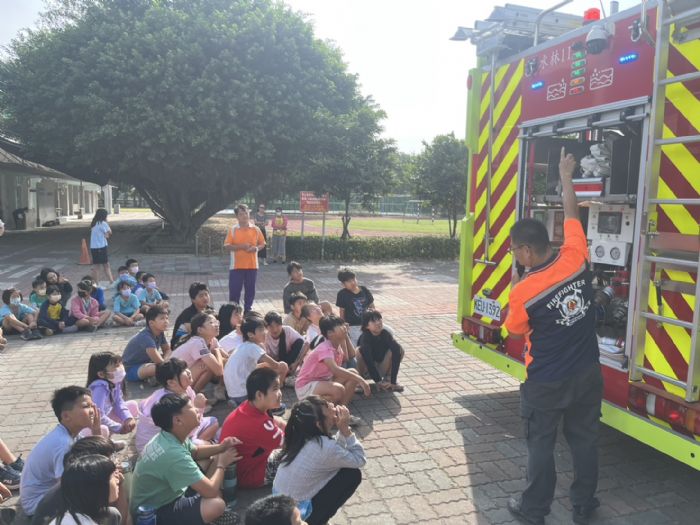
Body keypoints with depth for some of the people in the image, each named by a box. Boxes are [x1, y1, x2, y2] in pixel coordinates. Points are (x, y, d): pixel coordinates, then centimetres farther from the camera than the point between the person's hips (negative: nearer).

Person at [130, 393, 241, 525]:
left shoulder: (171, 437, -4)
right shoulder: (174, 453, -34)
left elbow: (195, 452, 17)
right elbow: (210, 491, -31)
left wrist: (220, 447, -2)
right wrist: (221, 465, -12)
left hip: (165, 496, 10)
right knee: (217, 505, -30)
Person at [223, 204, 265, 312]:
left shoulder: (255, 229, 3)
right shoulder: (233, 229, -2)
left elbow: (262, 244, 11)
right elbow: (226, 246, -5)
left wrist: (256, 248, -11)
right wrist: (240, 246, -18)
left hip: (252, 266, 2)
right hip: (236, 266, -2)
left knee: (250, 290, 9)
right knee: (234, 290, 1)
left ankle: (247, 311, 23)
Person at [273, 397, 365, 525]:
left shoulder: (301, 437, -3)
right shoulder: (324, 446, -26)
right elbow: (359, 460, -11)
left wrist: (342, 432, -2)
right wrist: (345, 429, -14)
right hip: (295, 513, -7)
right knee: (353, 474, -3)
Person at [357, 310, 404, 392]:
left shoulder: (386, 334, -19)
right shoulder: (365, 337, -26)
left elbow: (396, 353, -29)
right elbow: (368, 360, -34)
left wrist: (393, 381, -35)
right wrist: (378, 381, -38)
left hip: (383, 367, 3)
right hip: (367, 368, -3)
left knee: (399, 349, -22)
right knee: (360, 351, -34)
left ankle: (387, 378, -3)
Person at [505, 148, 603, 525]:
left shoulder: (523, 291, -23)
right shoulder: (575, 260, -13)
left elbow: (516, 331, -3)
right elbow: (571, 216, 4)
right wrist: (566, 177, 18)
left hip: (546, 384, -5)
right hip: (587, 376, 5)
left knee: (540, 446, 12)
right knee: (585, 441, 19)